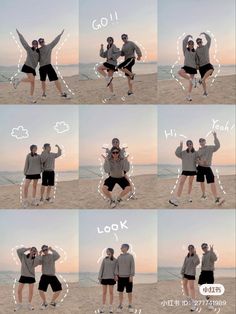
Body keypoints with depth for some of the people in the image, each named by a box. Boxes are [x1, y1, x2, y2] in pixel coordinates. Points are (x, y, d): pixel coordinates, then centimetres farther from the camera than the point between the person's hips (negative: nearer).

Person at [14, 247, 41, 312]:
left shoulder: (35, 259, -1)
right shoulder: (23, 257, -1)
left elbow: (37, 263, -24)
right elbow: (18, 251, -15)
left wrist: (37, 255, -13)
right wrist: (27, 249, -10)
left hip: (31, 276, 0)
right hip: (23, 276, 0)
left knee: (31, 291, -1)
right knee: (19, 290, -2)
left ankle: (29, 304, 15)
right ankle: (19, 304, 14)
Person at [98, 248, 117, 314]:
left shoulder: (115, 260, 1)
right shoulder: (104, 259, 3)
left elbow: (116, 269, 1)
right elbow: (102, 268, 4)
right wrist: (99, 277, -1)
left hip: (111, 278, -1)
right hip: (104, 278, 1)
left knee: (111, 292, 3)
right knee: (104, 293, 5)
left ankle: (111, 307, 11)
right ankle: (102, 308, 11)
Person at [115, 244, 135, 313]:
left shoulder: (130, 256, -4)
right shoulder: (119, 257, 8)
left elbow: (132, 266, -6)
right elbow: (117, 266, 10)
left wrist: (131, 276, -11)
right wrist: (116, 275, 0)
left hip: (128, 277, -3)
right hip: (120, 277, 3)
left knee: (129, 292, 3)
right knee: (120, 292, 6)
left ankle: (130, 305, 14)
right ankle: (120, 305, 15)